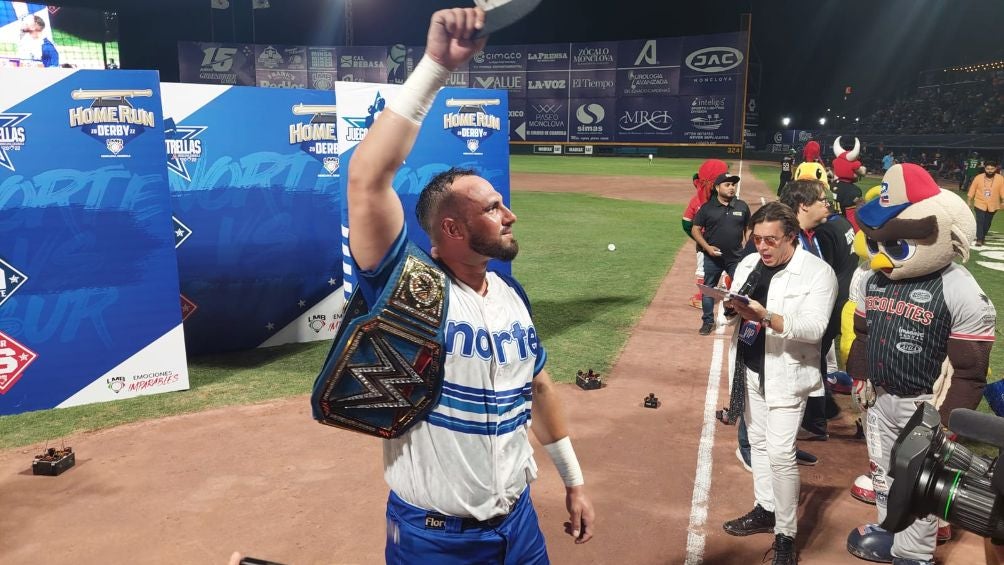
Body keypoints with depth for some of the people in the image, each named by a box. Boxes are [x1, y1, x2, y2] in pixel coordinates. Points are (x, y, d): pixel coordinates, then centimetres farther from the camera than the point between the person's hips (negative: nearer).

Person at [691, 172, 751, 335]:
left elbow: (748, 228, 13)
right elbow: (695, 230, 0)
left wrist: (745, 247, 2)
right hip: (712, 258, -1)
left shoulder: (742, 206, 3)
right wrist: (707, 247, -11)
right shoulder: (707, 207, -3)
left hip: (736, 258, 1)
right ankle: (708, 321, 23)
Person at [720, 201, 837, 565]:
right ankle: (765, 510, 35)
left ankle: (786, 534, 8)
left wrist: (767, 317, -36)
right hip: (751, 369, 7)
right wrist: (731, 308, -15)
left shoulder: (818, 272, -14)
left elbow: (815, 328, -23)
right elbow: (734, 315, 10)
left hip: (786, 374, -7)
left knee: (780, 454, -7)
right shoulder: (749, 263, 6)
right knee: (758, 443, 18)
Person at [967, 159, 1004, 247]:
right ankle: (979, 239, -4)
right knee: (980, 222, -10)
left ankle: (982, 237, 33)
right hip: (980, 204, -1)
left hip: (992, 205, 1)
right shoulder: (978, 178, -9)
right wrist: (969, 202, 4)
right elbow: (972, 190, -1)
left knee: (987, 223, 14)